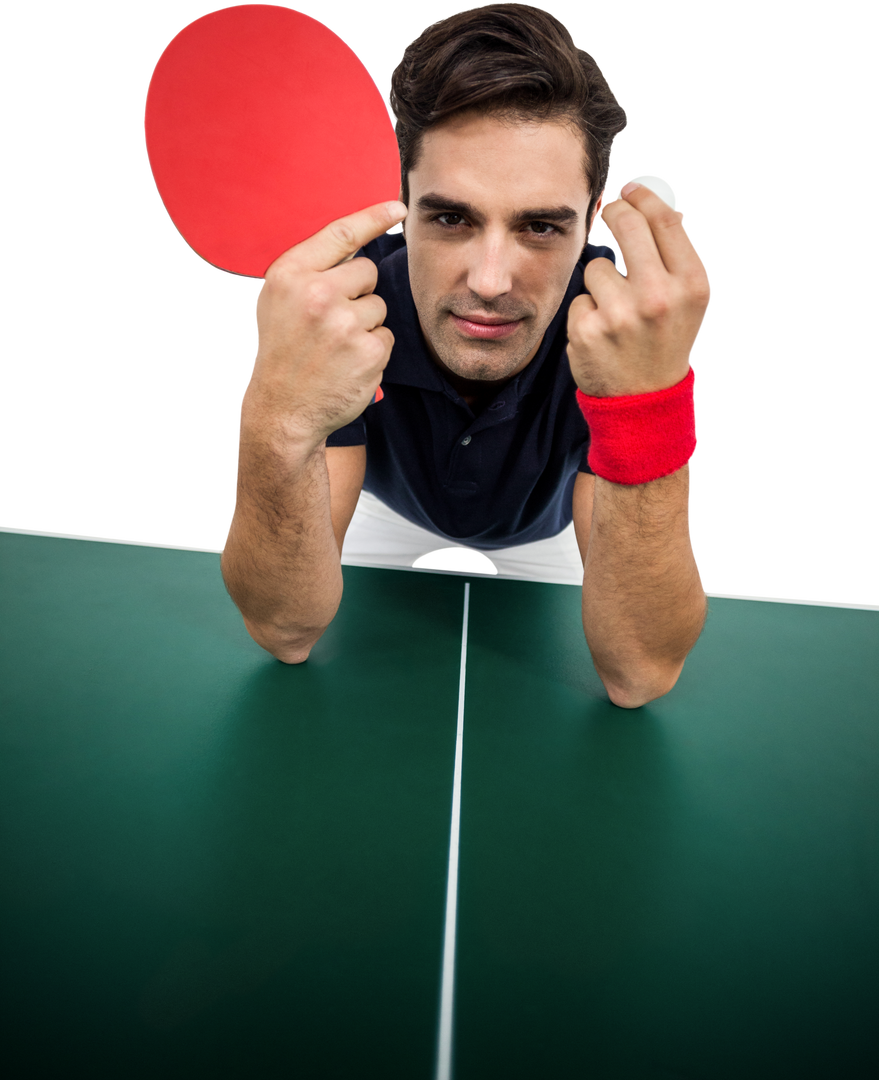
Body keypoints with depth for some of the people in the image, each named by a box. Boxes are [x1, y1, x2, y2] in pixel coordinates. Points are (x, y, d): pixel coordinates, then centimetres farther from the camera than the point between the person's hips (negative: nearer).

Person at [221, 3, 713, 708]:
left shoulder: (632, 323, -33)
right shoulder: (341, 305, -32)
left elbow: (640, 675, -37)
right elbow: (287, 632, -34)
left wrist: (649, 406, -53)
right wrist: (279, 426, -55)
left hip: (542, 541, 2)